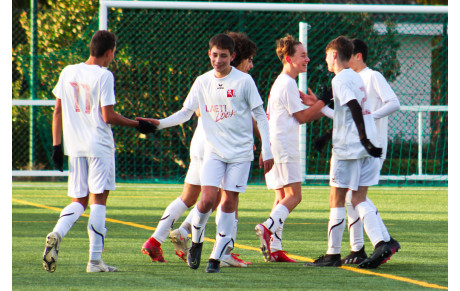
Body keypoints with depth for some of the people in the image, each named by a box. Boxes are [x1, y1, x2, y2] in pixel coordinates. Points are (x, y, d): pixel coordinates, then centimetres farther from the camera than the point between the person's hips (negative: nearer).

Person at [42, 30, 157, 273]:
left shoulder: (68, 72, 8)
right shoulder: (103, 75, -9)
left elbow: (58, 111, 10)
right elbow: (108, 116, -12)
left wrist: (57, 145, 13)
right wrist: (136, 124, 1)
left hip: (74, 147, 5)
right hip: (99, 146, -5)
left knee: (79, 201, 12)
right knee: (98, 200, -1)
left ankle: (56, 234, -15)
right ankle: (95, 260, -5)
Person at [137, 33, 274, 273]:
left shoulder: (244, 81, -4)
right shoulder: (202, 82, 4)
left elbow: (260, 115, 0)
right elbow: (185, 112, 9)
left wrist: (267, 151, -4)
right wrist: (160, 123, -8)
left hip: (240, 152, -2)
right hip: (214, 151, 2)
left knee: (229, 202, -3)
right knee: (208, 198, -13)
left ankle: (216, 257, 4)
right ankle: (196, 242, 12)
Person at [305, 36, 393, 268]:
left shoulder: (340, 80, -10)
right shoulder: (356, 77, 18)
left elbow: (355, 109, -22)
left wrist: (364, 140, -26)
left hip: (348, 147, -8)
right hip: (366, 146, 8)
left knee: (337, 199, 1)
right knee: (359, 199, 8)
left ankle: (333, 253, 5)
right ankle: (380, 243, -10)